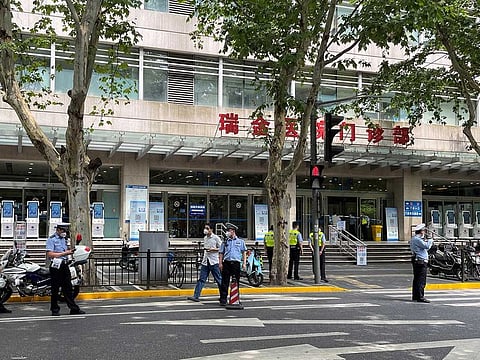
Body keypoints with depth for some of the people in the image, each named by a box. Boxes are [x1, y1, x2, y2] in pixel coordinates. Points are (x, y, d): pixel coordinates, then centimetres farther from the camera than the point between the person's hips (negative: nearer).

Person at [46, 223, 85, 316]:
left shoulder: (64, 239, 17)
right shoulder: (51, 239, -7)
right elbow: (49, 254, -16)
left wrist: (69, 251, 6)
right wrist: (64, 253, -17)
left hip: (64, 265, 7)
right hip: (56, 266, -7)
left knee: (68, 288, 7)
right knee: (55, 288, 1)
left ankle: (74, 309, 8)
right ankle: (55, 309, 11)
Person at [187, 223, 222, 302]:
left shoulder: (216, 238, -5)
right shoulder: (205, 238, 15)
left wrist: (212, 249, -16)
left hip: (214, 262, -6)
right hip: (205, 262, 6)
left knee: (218, 279, 3)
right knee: (201, 279, -1)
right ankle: (196, 296, -4)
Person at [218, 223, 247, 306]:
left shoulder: (240, 241, 12)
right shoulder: (225, 242, 14)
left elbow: (244, 253, 12)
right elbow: (221, 253, 12)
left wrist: (244, 263, 2)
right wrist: (220, 263, 0)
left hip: (236, 263, 0)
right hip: (226, 263, 0)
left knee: (236, 282, 5)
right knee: (225, 282, -3)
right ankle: (223, 300, 1)